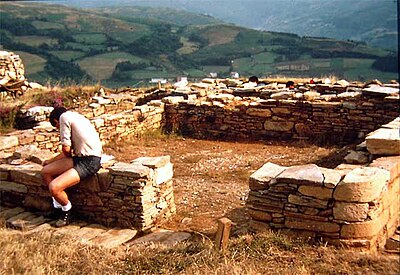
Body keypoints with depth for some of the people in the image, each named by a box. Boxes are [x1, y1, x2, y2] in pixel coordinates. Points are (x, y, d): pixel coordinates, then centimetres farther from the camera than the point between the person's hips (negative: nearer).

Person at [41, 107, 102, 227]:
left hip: (90, 162, -10)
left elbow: (66, 149, -7)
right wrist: (50, 161, 34)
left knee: (54, 187, -18)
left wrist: (70, 160, 14)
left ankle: (67, 211, 11)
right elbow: (69, 150, 25)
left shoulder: (64, 117, -5)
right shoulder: (74, 117, 23)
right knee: (45, 171, 9)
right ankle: (58, 207, 22)